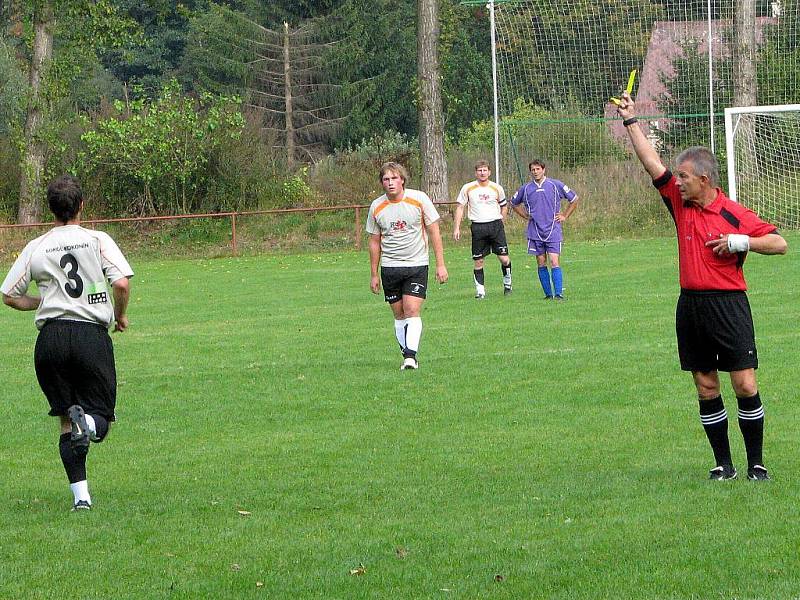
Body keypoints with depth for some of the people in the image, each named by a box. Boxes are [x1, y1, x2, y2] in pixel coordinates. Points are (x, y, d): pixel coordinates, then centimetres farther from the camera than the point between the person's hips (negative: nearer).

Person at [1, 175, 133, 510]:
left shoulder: (35, 248, 7)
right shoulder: (98, 241, 1)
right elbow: (122, 283, -10)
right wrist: (120, 316, 9)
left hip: (51, 337, 2)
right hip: (92, 334, -2)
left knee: (67, 422, 10)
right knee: (100, 415, 7)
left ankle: (80, 494, -1)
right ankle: (87, 422, -30)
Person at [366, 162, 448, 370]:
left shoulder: (419, 199, -6)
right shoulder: (377, 207, 0)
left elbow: (434, 232, -1)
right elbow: (374, 242, 9)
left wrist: (440, 264, -4)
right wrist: (374, 275, 9)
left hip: (417, 265, -3)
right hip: (390, 267, 3)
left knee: (412, 312, -14)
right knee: (399, 315, 5)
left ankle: (411, 355, -18)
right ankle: (407, 356, 14)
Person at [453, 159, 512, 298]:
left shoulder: (497, 188, 6)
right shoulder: (468, 188, 3)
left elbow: (504, 206, 21)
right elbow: (460, 207, 8)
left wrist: (500, 223, 11)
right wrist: (457, 227, 1)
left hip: (495, 225, 0)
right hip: (478, 227, 0)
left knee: (504, 259, -6)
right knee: (478, 261, 0)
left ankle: (507, 283, 17)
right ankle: (480, 290, 9)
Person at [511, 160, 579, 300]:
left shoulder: (555, 185, 0)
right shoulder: (526, 189, 6)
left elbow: (574, 199, 10)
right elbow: (514, 203, 24)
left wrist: (565, 216, 5)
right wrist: (526, 216, 12)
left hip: (553, 231, -3)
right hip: (535, 232, 3)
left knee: (554, 262, -11)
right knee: (541, 264, 4)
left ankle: (559, 293, -13)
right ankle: (548, 293, 11)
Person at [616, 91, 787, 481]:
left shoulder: (735, 215, -5)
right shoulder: (680, 204, 9)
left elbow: (779, 243, -3)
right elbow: (652, 163, 10)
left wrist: (742, 242, -16)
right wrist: (630, 121, 8)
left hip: (728, 304, -5)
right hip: (690, 306, 5)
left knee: (745, 386, -7)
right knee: (706, 389, 5)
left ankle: (756, 464, 1)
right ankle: (723, 464, 11)